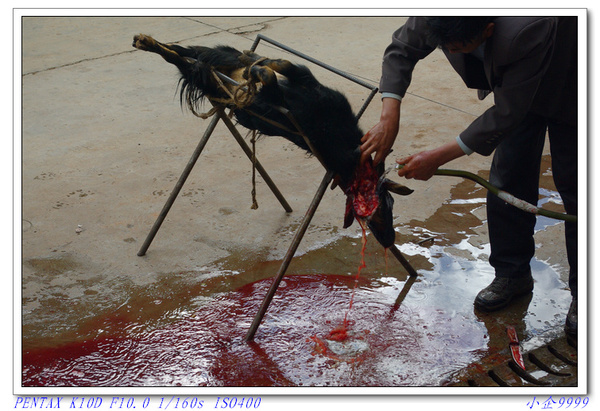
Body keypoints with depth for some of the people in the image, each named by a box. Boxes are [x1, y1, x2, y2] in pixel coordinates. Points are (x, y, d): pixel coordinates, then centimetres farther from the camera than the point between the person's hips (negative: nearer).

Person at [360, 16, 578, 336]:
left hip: (565, 90, -5)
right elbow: (401, 49, -12)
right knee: (508, 179, 5)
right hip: (513, 81, 6)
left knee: (571, 185, -2)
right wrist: (389, 117, -26)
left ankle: (582, 292, 12)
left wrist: (440, 157, -33)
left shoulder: (526, 32, -47)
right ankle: (512, 274, 22)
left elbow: (507, 113, -36)